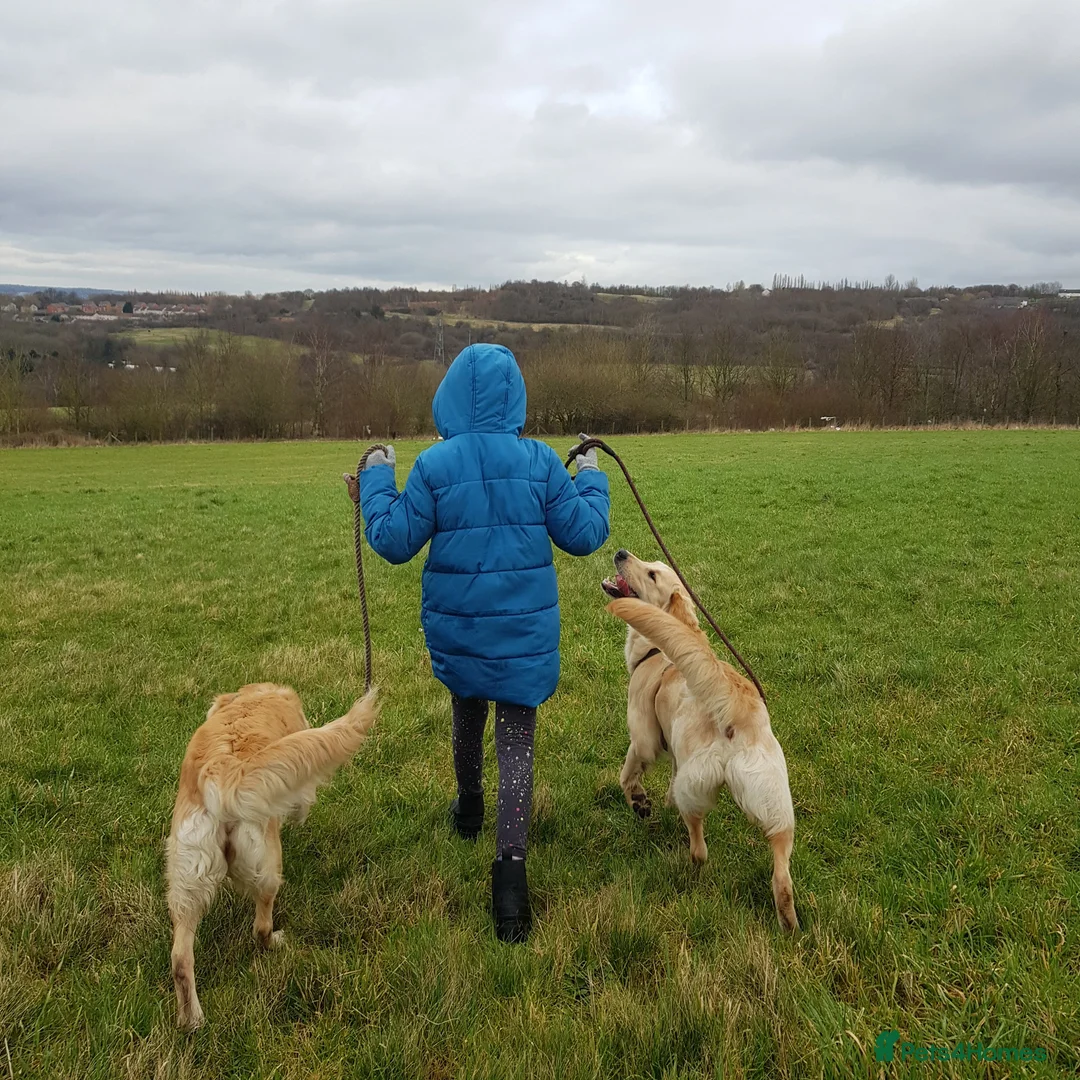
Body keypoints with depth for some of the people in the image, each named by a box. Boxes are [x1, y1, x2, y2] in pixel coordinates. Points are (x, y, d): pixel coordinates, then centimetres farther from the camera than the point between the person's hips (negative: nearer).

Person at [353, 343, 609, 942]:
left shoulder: (434, 464, -10)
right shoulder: (540, 461, -8)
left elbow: (394, 542, -6)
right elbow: (584, 534, -3)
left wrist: (377, 479, 7)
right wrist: (591, 479, 14)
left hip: (456, 626, 1)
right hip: (524, 627, -1)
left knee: (467, 712, 27)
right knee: (517, 738, 4)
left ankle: (469, 809, 49)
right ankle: (510, 861, -9)